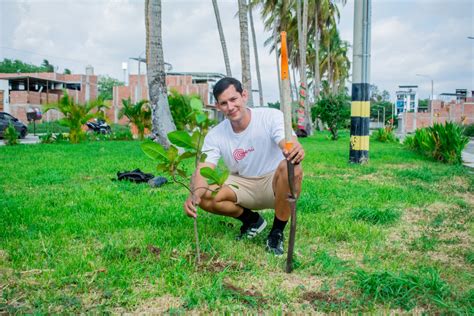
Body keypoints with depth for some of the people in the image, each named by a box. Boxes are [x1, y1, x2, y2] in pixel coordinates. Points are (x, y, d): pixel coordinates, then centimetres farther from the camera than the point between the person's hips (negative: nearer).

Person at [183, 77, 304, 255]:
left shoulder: (272, 117, -18)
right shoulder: (215, 135, -9)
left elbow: (289, 145, -36)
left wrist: (295, 151, -63)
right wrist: (196, 194, -42)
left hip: (274, 183, -3)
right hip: (242, 186, 3)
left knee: (290, 168, -36)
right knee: (205, 197, -22)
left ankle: (277, 233, -14)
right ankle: (251, 220, 7)